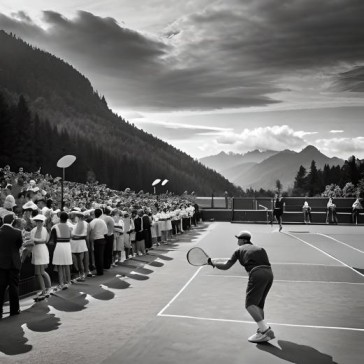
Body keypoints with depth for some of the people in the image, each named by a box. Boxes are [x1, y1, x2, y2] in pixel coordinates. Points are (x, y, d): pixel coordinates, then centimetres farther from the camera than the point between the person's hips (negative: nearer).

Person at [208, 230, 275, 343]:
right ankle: (263, 330, 15)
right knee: (259, 304, 18)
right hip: (269, 273, 7)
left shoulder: (240, 250, 14)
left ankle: (265, 330, -16)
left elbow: (226, 266, 15)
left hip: (257, 274, -7)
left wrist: (212, 262, 29)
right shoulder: (259, 249, 29)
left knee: (250, 304, -5)